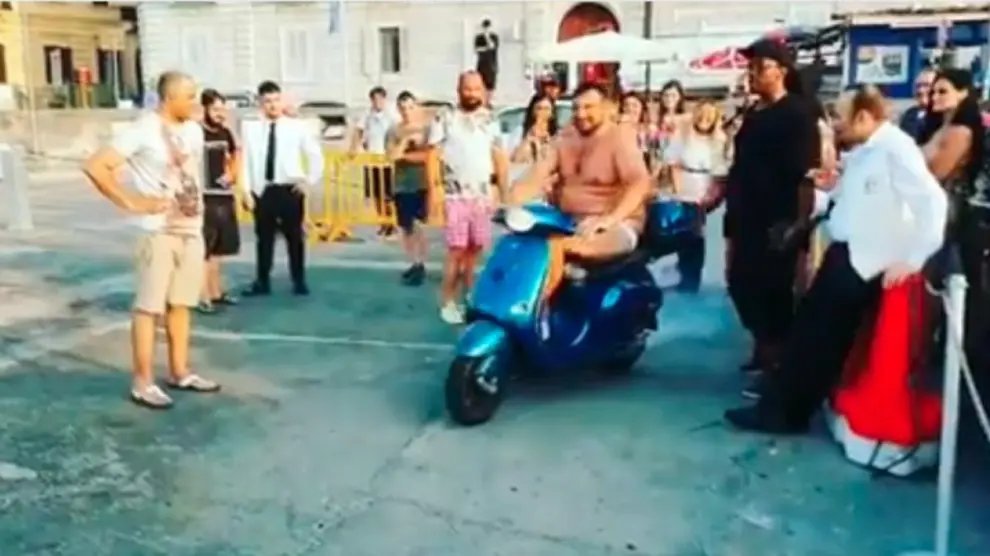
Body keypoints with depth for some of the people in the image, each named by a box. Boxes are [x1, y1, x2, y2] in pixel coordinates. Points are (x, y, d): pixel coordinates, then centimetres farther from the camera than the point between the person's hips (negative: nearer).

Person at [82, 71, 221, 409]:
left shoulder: (194, 130, 9)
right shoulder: (143, 131, -12)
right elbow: (95, 166, -17)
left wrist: (198, 207, 13)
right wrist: (131, 202, -15)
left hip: (192, 229, 7)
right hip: (160, 231, -7)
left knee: (181, 303, 13)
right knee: (149, 306, -1)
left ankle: (179, 372, 24)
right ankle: (142, 383, 6)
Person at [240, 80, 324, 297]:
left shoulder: (297, 127, -1)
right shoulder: (252, 130, -1)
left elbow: (316, 155, 6)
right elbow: (246, 162, 0)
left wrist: (310, 181, 1)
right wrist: (247, 191, -4)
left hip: (290, 189, -1)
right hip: (263, 190, 1)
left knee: (294, 236, 7)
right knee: (264, 237, 9)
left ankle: (299, 281, 19)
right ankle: (262, 282, 19)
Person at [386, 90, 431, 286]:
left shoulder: (427, 129, -3)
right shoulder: (394, 131, 5)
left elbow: (430, 156, -12)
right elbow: (391, 156, -7)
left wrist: (404, 155, -11)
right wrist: (407, 140, -20)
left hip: (422, 185, -4)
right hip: (401, 186, 4)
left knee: (417, 226, -12)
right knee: (406, 228, 10)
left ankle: (421, 266, -4)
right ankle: (415, 264, 22)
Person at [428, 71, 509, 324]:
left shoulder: (491, 120, 10)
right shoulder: (445, 119, -2)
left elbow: (500, 158, 11)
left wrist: (504, 194, 6)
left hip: (483, 195, 4)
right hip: (455, 196, -3)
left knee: (475, 249, 7)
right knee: (456, 250, -7)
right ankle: (448, 302, 1)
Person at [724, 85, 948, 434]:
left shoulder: (896, 149, -16)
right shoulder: (862, 151, 11)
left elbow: (932, 202, -22)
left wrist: (913, 260, -21)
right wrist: (835, 187, 3)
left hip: (865, 262, -9)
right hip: (843, 252, 9)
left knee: (821, 337, 0)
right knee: (809, 328, 13)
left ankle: (783, 411, 14)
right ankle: (781, 408, 25)